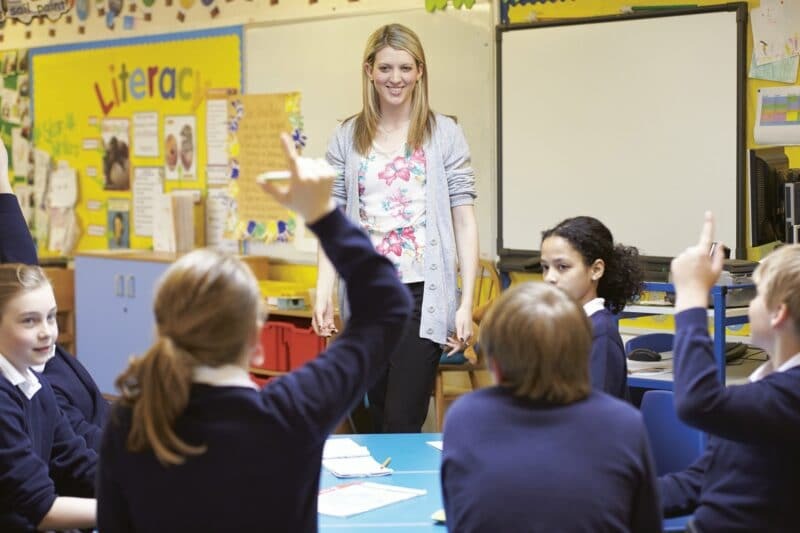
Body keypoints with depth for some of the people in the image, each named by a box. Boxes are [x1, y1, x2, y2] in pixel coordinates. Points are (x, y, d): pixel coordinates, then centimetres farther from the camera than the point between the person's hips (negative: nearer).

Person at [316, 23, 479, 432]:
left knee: (403, 423, -7)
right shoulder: (347, 138, 7)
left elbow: (464, 220, -1)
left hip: (423, 293, -3)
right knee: (379, 421, 12)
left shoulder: (444, 134, 1)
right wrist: (323, 293, -5)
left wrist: (466, 302, -7)